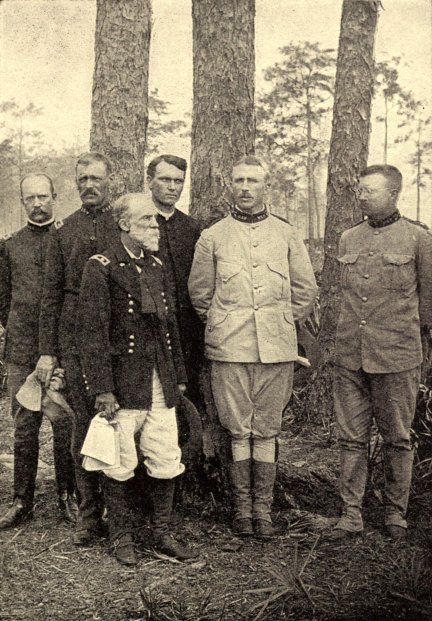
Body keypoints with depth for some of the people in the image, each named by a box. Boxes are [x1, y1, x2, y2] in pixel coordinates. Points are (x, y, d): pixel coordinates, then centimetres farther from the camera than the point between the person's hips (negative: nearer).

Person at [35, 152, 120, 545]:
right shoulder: (63, 231, 11)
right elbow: (52, 294, 10)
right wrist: (47, 351, 4)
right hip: (76, 342, 2)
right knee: (84, 425, 4)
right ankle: (89, 514, 14)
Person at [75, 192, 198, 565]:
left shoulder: (156, 266, 13)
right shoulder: (101, 268, -7)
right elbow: (91, 331, -12)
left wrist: (179, 377, 15)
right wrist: (102, 390, -16)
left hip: (162, 384, 6)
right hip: (124, 383, -6)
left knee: (167, 462, 8)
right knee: (119, 465, 5)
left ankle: (163, 535, 23)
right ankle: (121, 538, 22)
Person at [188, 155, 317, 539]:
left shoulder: (286, 236, 9)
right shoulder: (212, 237, 6)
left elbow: (306, 291, 15)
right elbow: (199, 293, 13)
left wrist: (281, 323, 12)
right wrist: (222, 325, 10)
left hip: (277, 348, 1)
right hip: (229, 349, -1)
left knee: (267, 431, 6)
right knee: (238, 431, 4)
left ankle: (263, 509, 15)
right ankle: (242, 508, 16)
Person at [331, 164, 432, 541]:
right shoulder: (348, 240, 10)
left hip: (397, 359, -3)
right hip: (349, 356, 3)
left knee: (397, 441, 8)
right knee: (351, 439, 6)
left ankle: (396, 513, 22)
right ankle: (351, 515, 16)